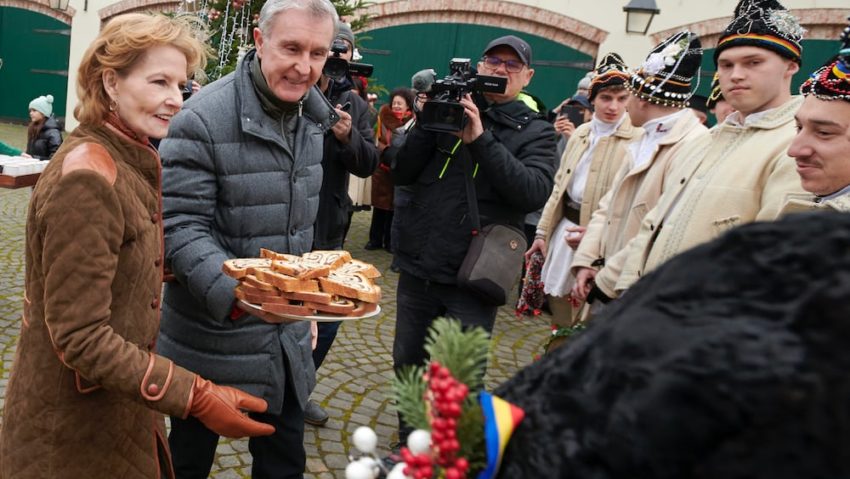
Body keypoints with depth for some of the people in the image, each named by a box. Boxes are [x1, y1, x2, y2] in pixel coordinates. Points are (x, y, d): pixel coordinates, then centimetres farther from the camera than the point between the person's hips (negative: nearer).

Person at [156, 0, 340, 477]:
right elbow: (180, 226, -22)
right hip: (214, 334, -6)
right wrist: (236, 293, -36)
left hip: (286, 334, 6)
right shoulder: (204, 119, -20)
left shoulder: (312, 114, 3)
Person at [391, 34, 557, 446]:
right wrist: (427, 122, -10)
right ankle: (408, 442, 38)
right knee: (407, 364, 16)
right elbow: (402, 174, 4)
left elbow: (536, 192, -17)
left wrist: (481, 140, -22)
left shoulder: (535, 131, 1)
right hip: (417, 268, 4)